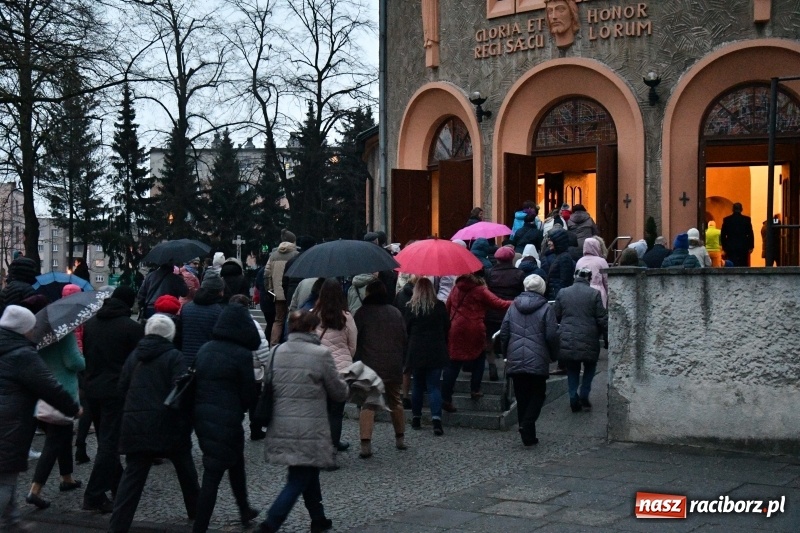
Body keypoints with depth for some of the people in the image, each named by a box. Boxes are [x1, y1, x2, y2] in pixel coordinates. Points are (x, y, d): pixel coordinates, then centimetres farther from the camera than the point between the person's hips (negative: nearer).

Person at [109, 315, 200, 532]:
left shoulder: (134, 356, 10)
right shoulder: (173, 356, -5)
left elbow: (122, 389, 11)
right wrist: (187, 422, -6)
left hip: (135, 424, 3)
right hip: (167, 424, -3)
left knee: (133, 474, 2)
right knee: (184, 467, 17)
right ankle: (195, 509, 32)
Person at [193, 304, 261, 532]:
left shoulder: (205, 349, 5)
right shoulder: (242, 355, -13)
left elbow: (196, 383, 12)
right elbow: (249, 393, -7)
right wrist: (239, 408, 12)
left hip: (202, 417, 7)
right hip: (226, 421, -7)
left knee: (235, 460, 26)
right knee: (213, 475, -2)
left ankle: (245, 510, 42)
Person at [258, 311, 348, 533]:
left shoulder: (277, 352, 4)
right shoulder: (321, 353, -11)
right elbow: (339, 392, -2)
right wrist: (343, 388, 20)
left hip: (281, 427, 6)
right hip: (308, 429, -6)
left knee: (307, 472, 22)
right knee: (298, 480, 1)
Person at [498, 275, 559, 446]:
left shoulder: (513, 307, 7)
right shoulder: (545, 309, -5)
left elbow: (503, 333, 7)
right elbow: (552, 336, -8)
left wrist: (507, 353, 19)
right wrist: (554, 356, 7)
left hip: (515, 361, 3)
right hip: (538, 362, -3)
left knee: (521, 397, 11)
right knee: (538, 394, 8)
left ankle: (527, 433, 12)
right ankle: (527, 424, -14)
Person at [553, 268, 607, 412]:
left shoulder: (562, 293, 2)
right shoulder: (594, 294, -5)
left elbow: (555, 317, 8)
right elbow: (602, 319, -5)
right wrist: (606, 335, 10)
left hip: (567, 341, 2)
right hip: (588, 340, -2)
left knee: (572, 369, 15)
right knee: (589, 367, 19)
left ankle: (574, 399, 7)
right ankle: (584, 395, 8)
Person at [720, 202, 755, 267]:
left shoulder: (726, 219, 0)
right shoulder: (746, 219, -2)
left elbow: (722, 235, 2)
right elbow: (750, 234, -2)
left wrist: (724, 247, 10)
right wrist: (751, 247, 6)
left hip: (730, 247, 0)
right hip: (743, 247, 0)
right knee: (743, 266, 3)